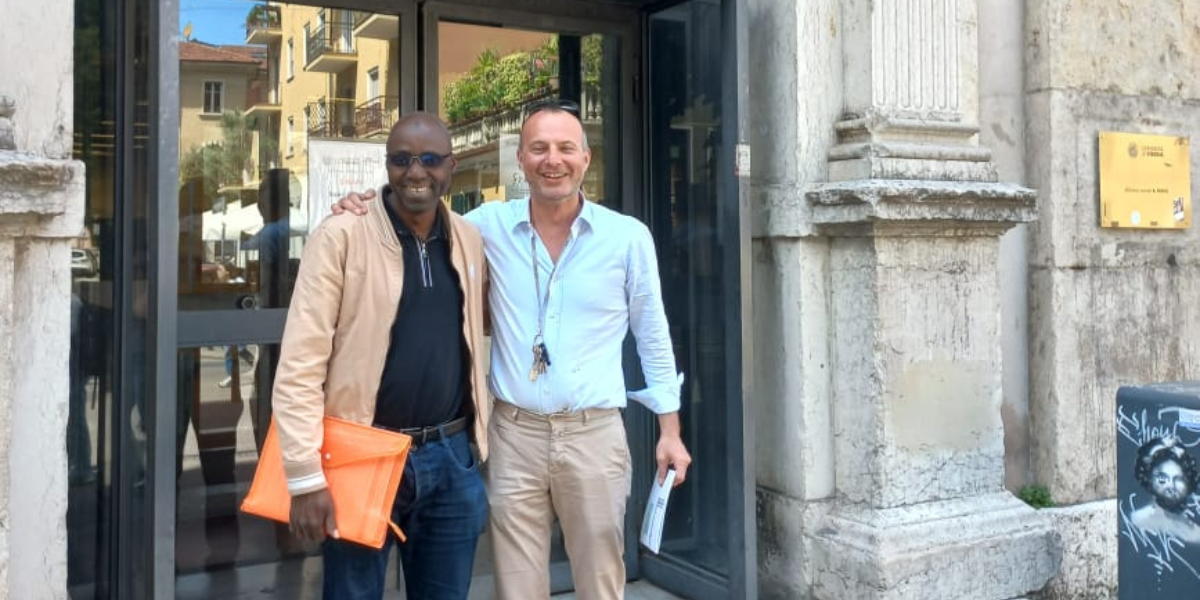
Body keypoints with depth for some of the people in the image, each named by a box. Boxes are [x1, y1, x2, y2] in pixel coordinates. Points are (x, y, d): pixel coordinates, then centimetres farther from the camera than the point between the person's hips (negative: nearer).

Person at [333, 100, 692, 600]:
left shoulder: (629, 236, -2)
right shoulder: (491, 225, 0)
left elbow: (653, 338, 5)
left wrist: (670, 429, 4)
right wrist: (367, 212, -5)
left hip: (595, 434, -1)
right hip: (513, 434, 1)